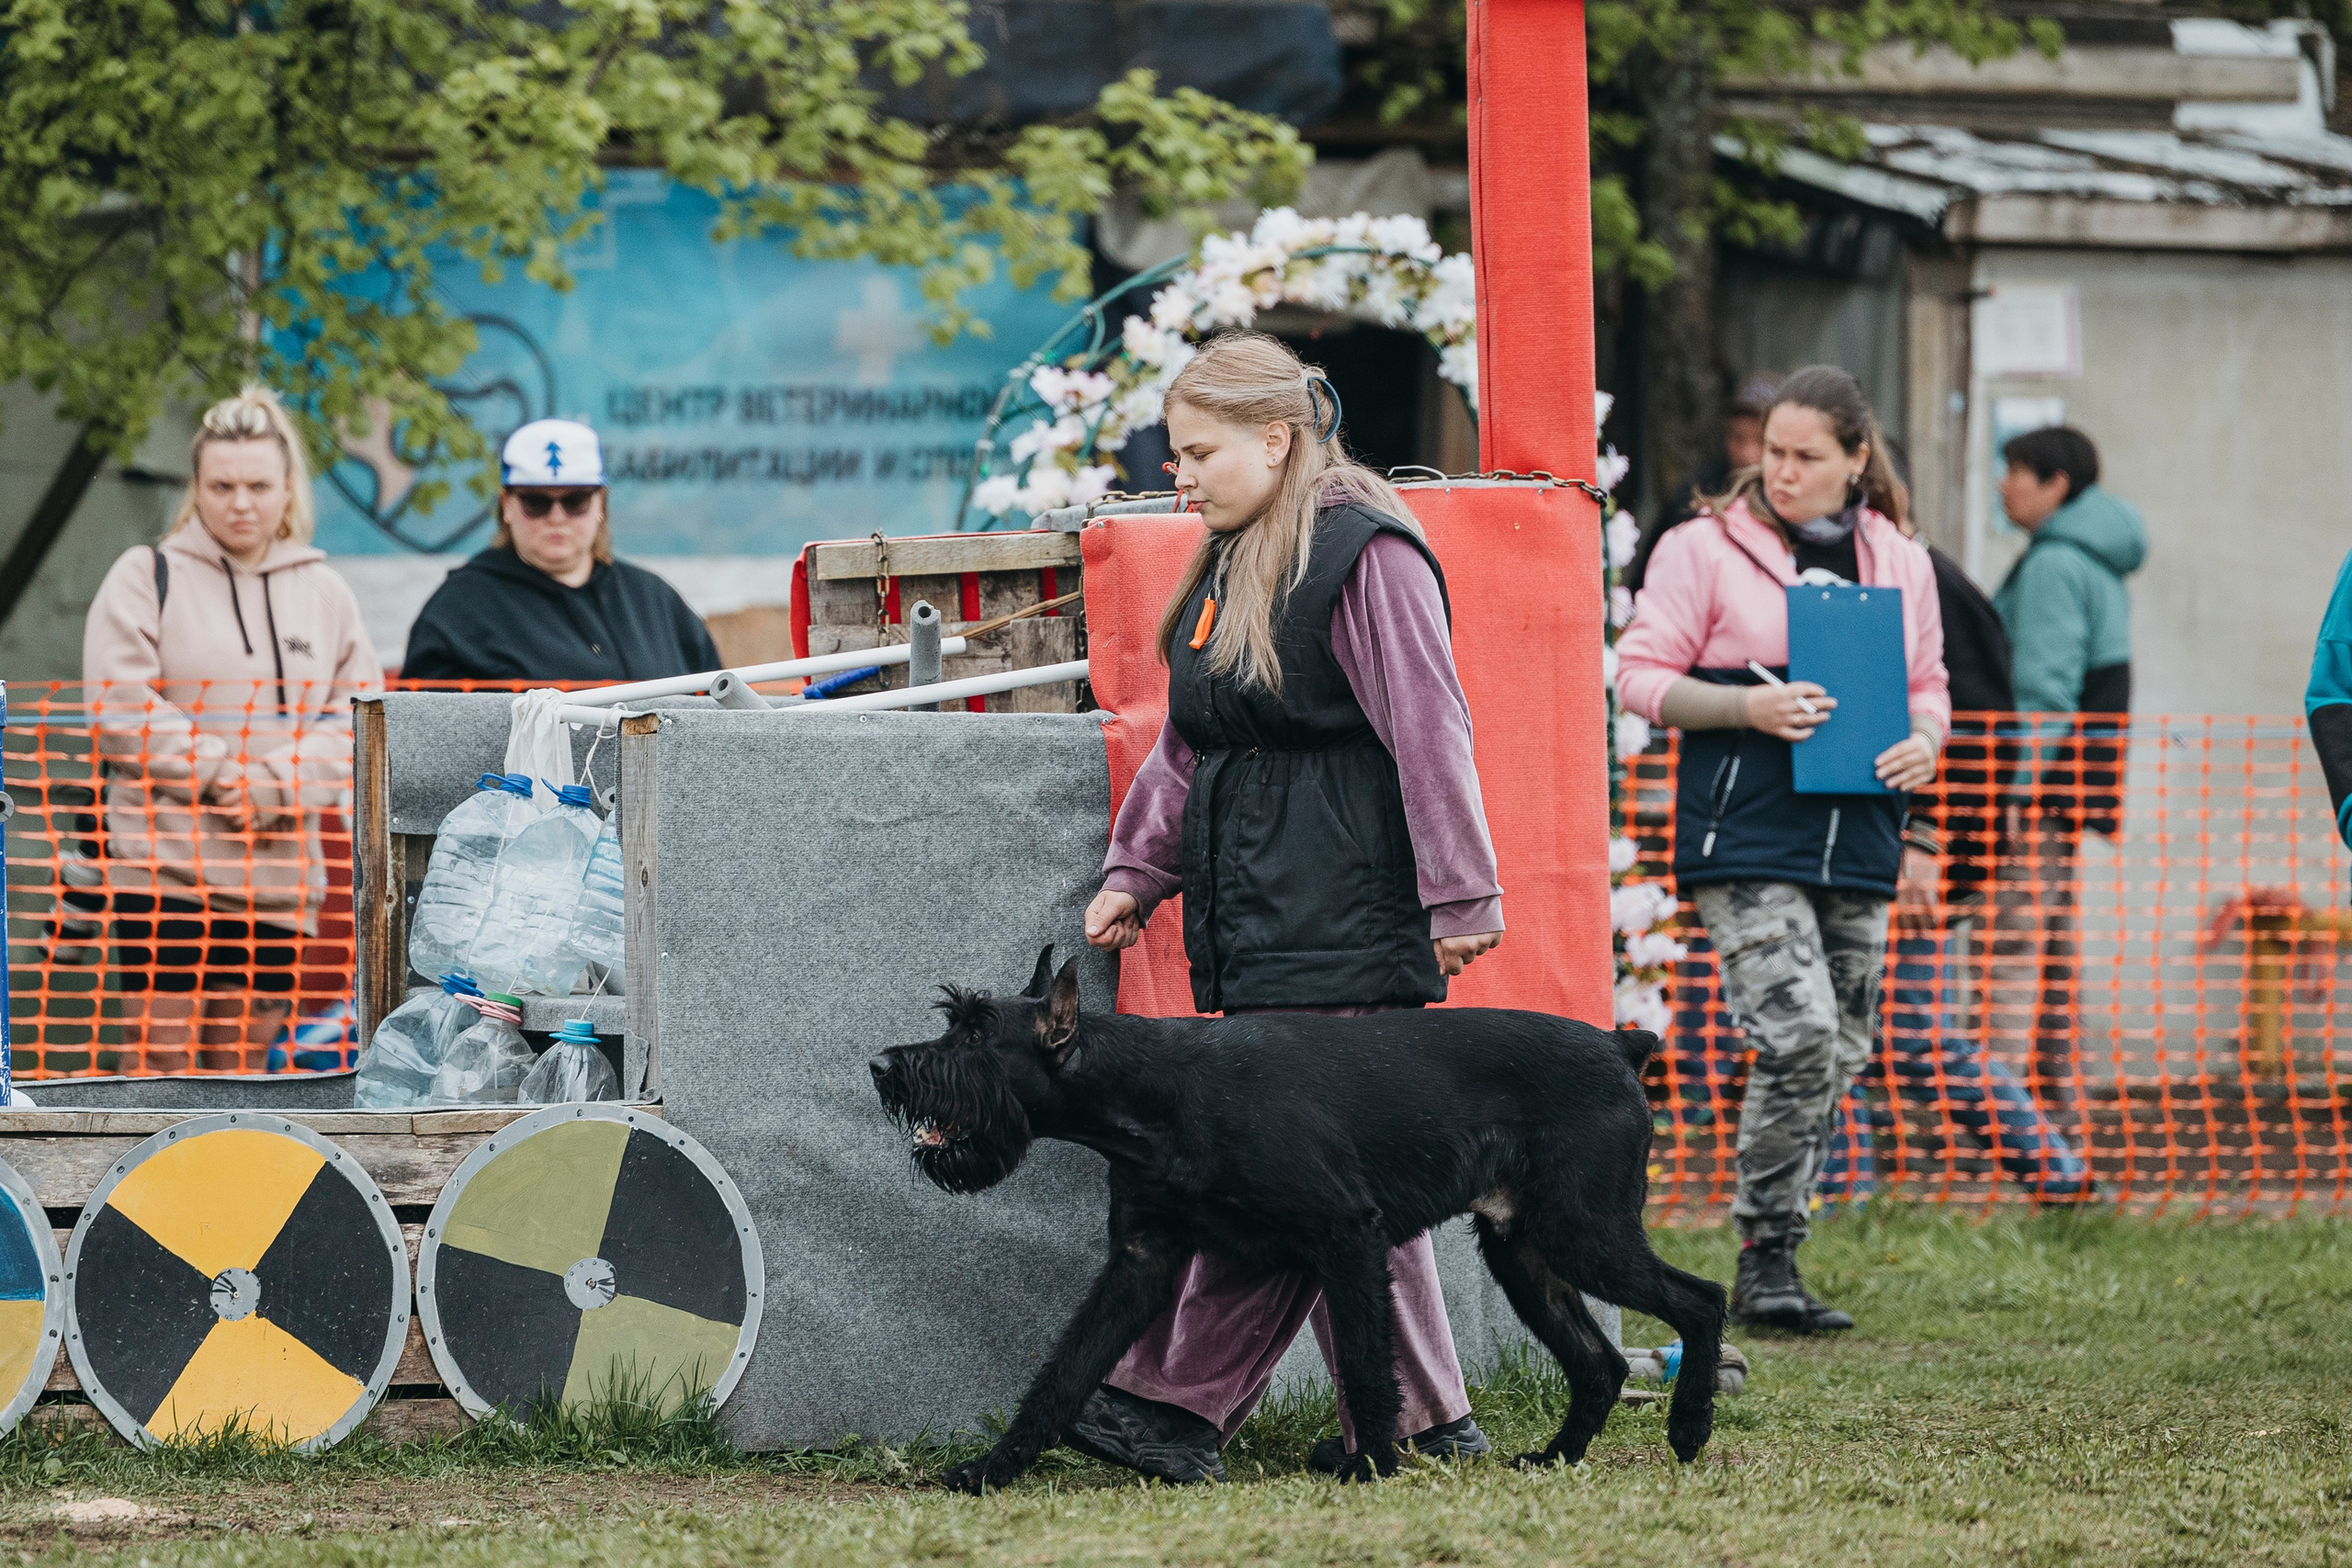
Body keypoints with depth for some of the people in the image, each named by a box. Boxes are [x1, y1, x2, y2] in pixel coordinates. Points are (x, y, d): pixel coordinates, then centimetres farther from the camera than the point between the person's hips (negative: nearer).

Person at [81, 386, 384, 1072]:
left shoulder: (325, 595, 14)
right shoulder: (147, 577, 4)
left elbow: (359, 720, 6)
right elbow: (120, 711, -6)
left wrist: (278, 782, -11)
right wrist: (230, 774, -12)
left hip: (277, 877, 3)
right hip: (162, 864, -3)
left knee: (242, 1069, 7)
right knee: (163, 1062, -7)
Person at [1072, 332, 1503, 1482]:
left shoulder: (1365, 556, -10)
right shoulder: (1229, 568, 19)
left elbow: (1426, 732, -12)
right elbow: (1188, 746, 26)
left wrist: (1459, 899, -14)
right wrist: (1134, 872, 19)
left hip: (1340, 919, -10)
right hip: (1258, 916, 10)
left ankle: (1176, 1405, -11)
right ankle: (1420, 1414, 9)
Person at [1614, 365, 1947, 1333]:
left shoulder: (1901, 564, 14)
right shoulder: (1704, 550, 0)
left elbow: (1926, 684, 23)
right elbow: (1643, 679, -1)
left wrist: (1924, 742, 0)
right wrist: (1749, 708, -16)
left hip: (1856, 847, 6)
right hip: (1745, 841, -5)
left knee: (1840, 1056, 6)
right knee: (1799, 1034, -19)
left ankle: (1774, 1269, 16)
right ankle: (1765, 1261, -9)